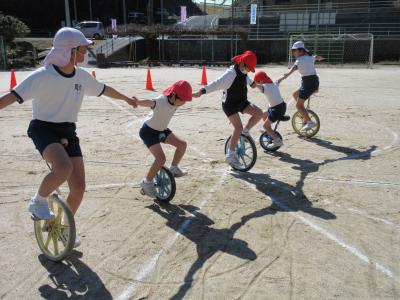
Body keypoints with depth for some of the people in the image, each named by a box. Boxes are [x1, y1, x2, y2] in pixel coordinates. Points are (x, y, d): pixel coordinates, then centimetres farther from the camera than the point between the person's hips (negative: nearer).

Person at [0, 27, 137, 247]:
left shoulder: (82, 76, 0)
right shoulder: (42, 76, -17)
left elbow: (103, 89, 18)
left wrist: (126, 99, 33)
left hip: (68, 132, 5)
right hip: (43, 129, -5)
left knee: (78, 187, -3)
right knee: (64, 168, -35)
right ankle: (38, 202, -4)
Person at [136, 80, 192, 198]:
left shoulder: (175, 101, -9)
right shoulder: (160, 101, -32)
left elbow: (186, 95, 16)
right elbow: (148, 103, -53)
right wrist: (136, 102, -75)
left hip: (162, 130, 8)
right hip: (149, 131, -8)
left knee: (182, 144, -5)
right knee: (161, 159, -20)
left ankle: (174, 169, 14)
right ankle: (146, 182, -2)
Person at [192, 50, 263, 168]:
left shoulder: (243, 72, 2)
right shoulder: (231, 73, -25)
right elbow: (216, 84, -35)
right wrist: (200, 92, -43)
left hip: (242, 101, 8)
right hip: (230, 104, -8)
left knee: (259, 113, -10)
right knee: (238, 127, -19)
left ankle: (246, 131, 12)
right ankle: (231, 154, -9)